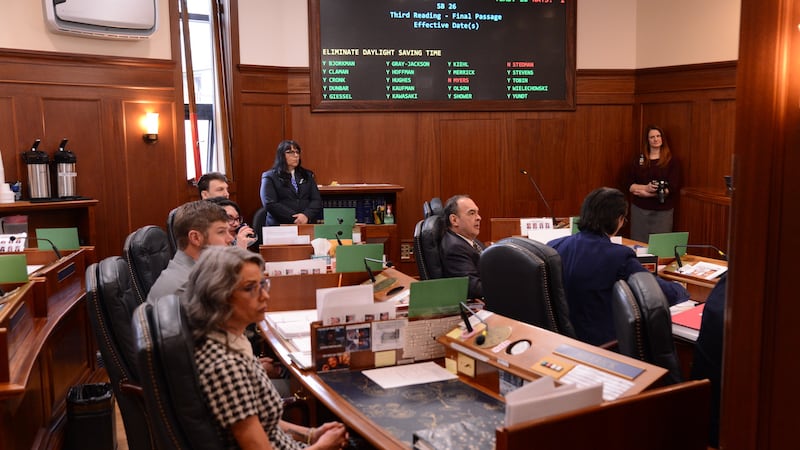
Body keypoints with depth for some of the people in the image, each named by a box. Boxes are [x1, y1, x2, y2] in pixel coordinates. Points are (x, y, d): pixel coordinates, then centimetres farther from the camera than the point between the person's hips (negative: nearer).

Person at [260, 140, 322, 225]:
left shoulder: (307, 175, 19)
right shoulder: (269, 177, 7)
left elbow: (317, 200, 11)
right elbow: (270, 204, -4)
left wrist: (307, 215, -9)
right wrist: (294, 219, -12)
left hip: (307, 225, 3)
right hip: (281, 227, -2)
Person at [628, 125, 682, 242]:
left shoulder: (672, 161, -1)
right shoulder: (640, 159, 8)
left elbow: (673, 189, -10)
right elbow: (630, 185, 3)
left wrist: (644, 192, -13)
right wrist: (646, 188, -16)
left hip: (662, 211, -3)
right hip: (639, 209, 3)